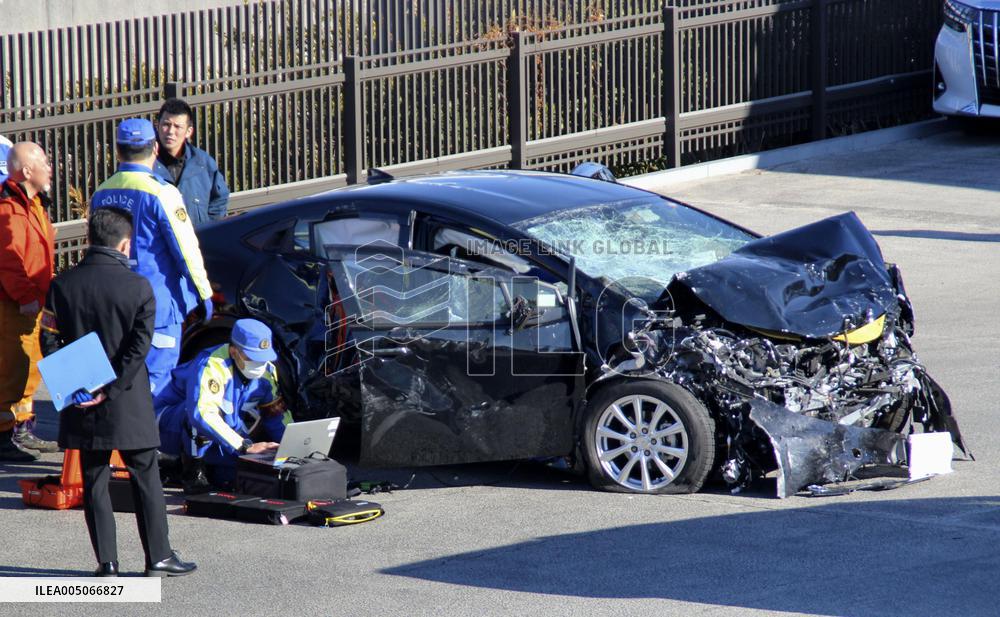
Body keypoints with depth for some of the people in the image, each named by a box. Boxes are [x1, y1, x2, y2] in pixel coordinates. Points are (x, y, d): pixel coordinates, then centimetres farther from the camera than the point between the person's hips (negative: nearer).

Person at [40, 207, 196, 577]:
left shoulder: (62, 285, -1)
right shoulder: (138, 287, -8)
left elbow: (50, 341, -3)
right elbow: (139, 347, -13)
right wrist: (111, 390, -12)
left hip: (83, 408, 2)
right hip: (129, 406, -2)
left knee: (94, 481, 8)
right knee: (145, 477, 9)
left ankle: (106, 561, 6)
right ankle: (158, 557, 11)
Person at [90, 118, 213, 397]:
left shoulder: (101, 194, 7)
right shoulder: (160, 193, -14)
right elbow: (186, 248, -12)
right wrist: (204, 293, -1)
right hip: (158, 304, -7)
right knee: (155, 378, -3)